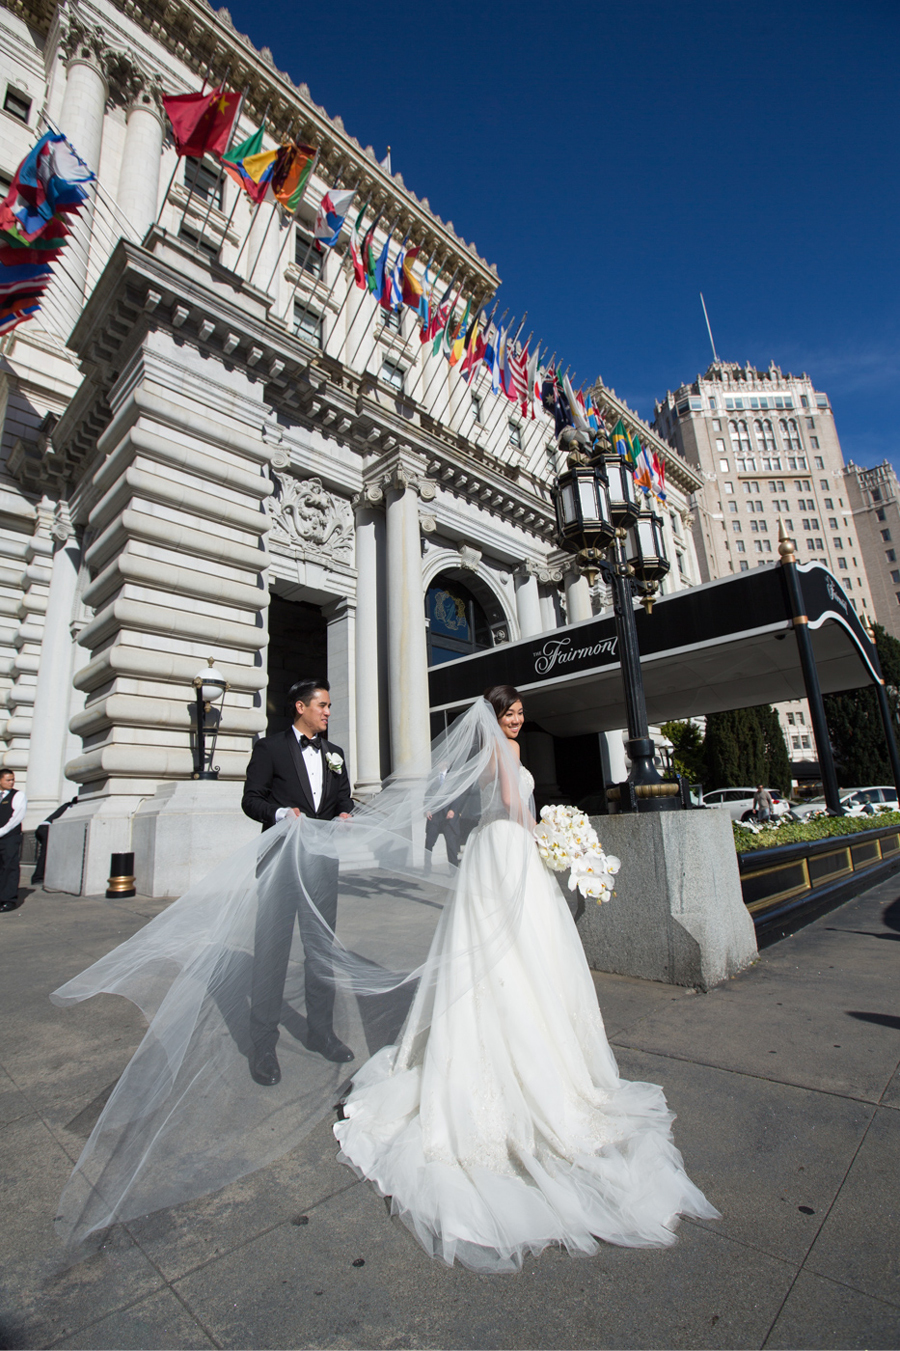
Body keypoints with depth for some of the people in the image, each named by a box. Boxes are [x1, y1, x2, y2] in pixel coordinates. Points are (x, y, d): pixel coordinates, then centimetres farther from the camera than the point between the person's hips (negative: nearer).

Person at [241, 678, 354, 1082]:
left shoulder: (334, 753, 15)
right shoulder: (270, 748, -1)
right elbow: (250, 799, -5)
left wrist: (345, 816, -5)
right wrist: (281, 813, -22)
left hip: (322, 860, 5)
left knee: (322, 949, 14)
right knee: (271, 950, 2)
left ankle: (320, 1030, 30)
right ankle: (263, 1044, 17)